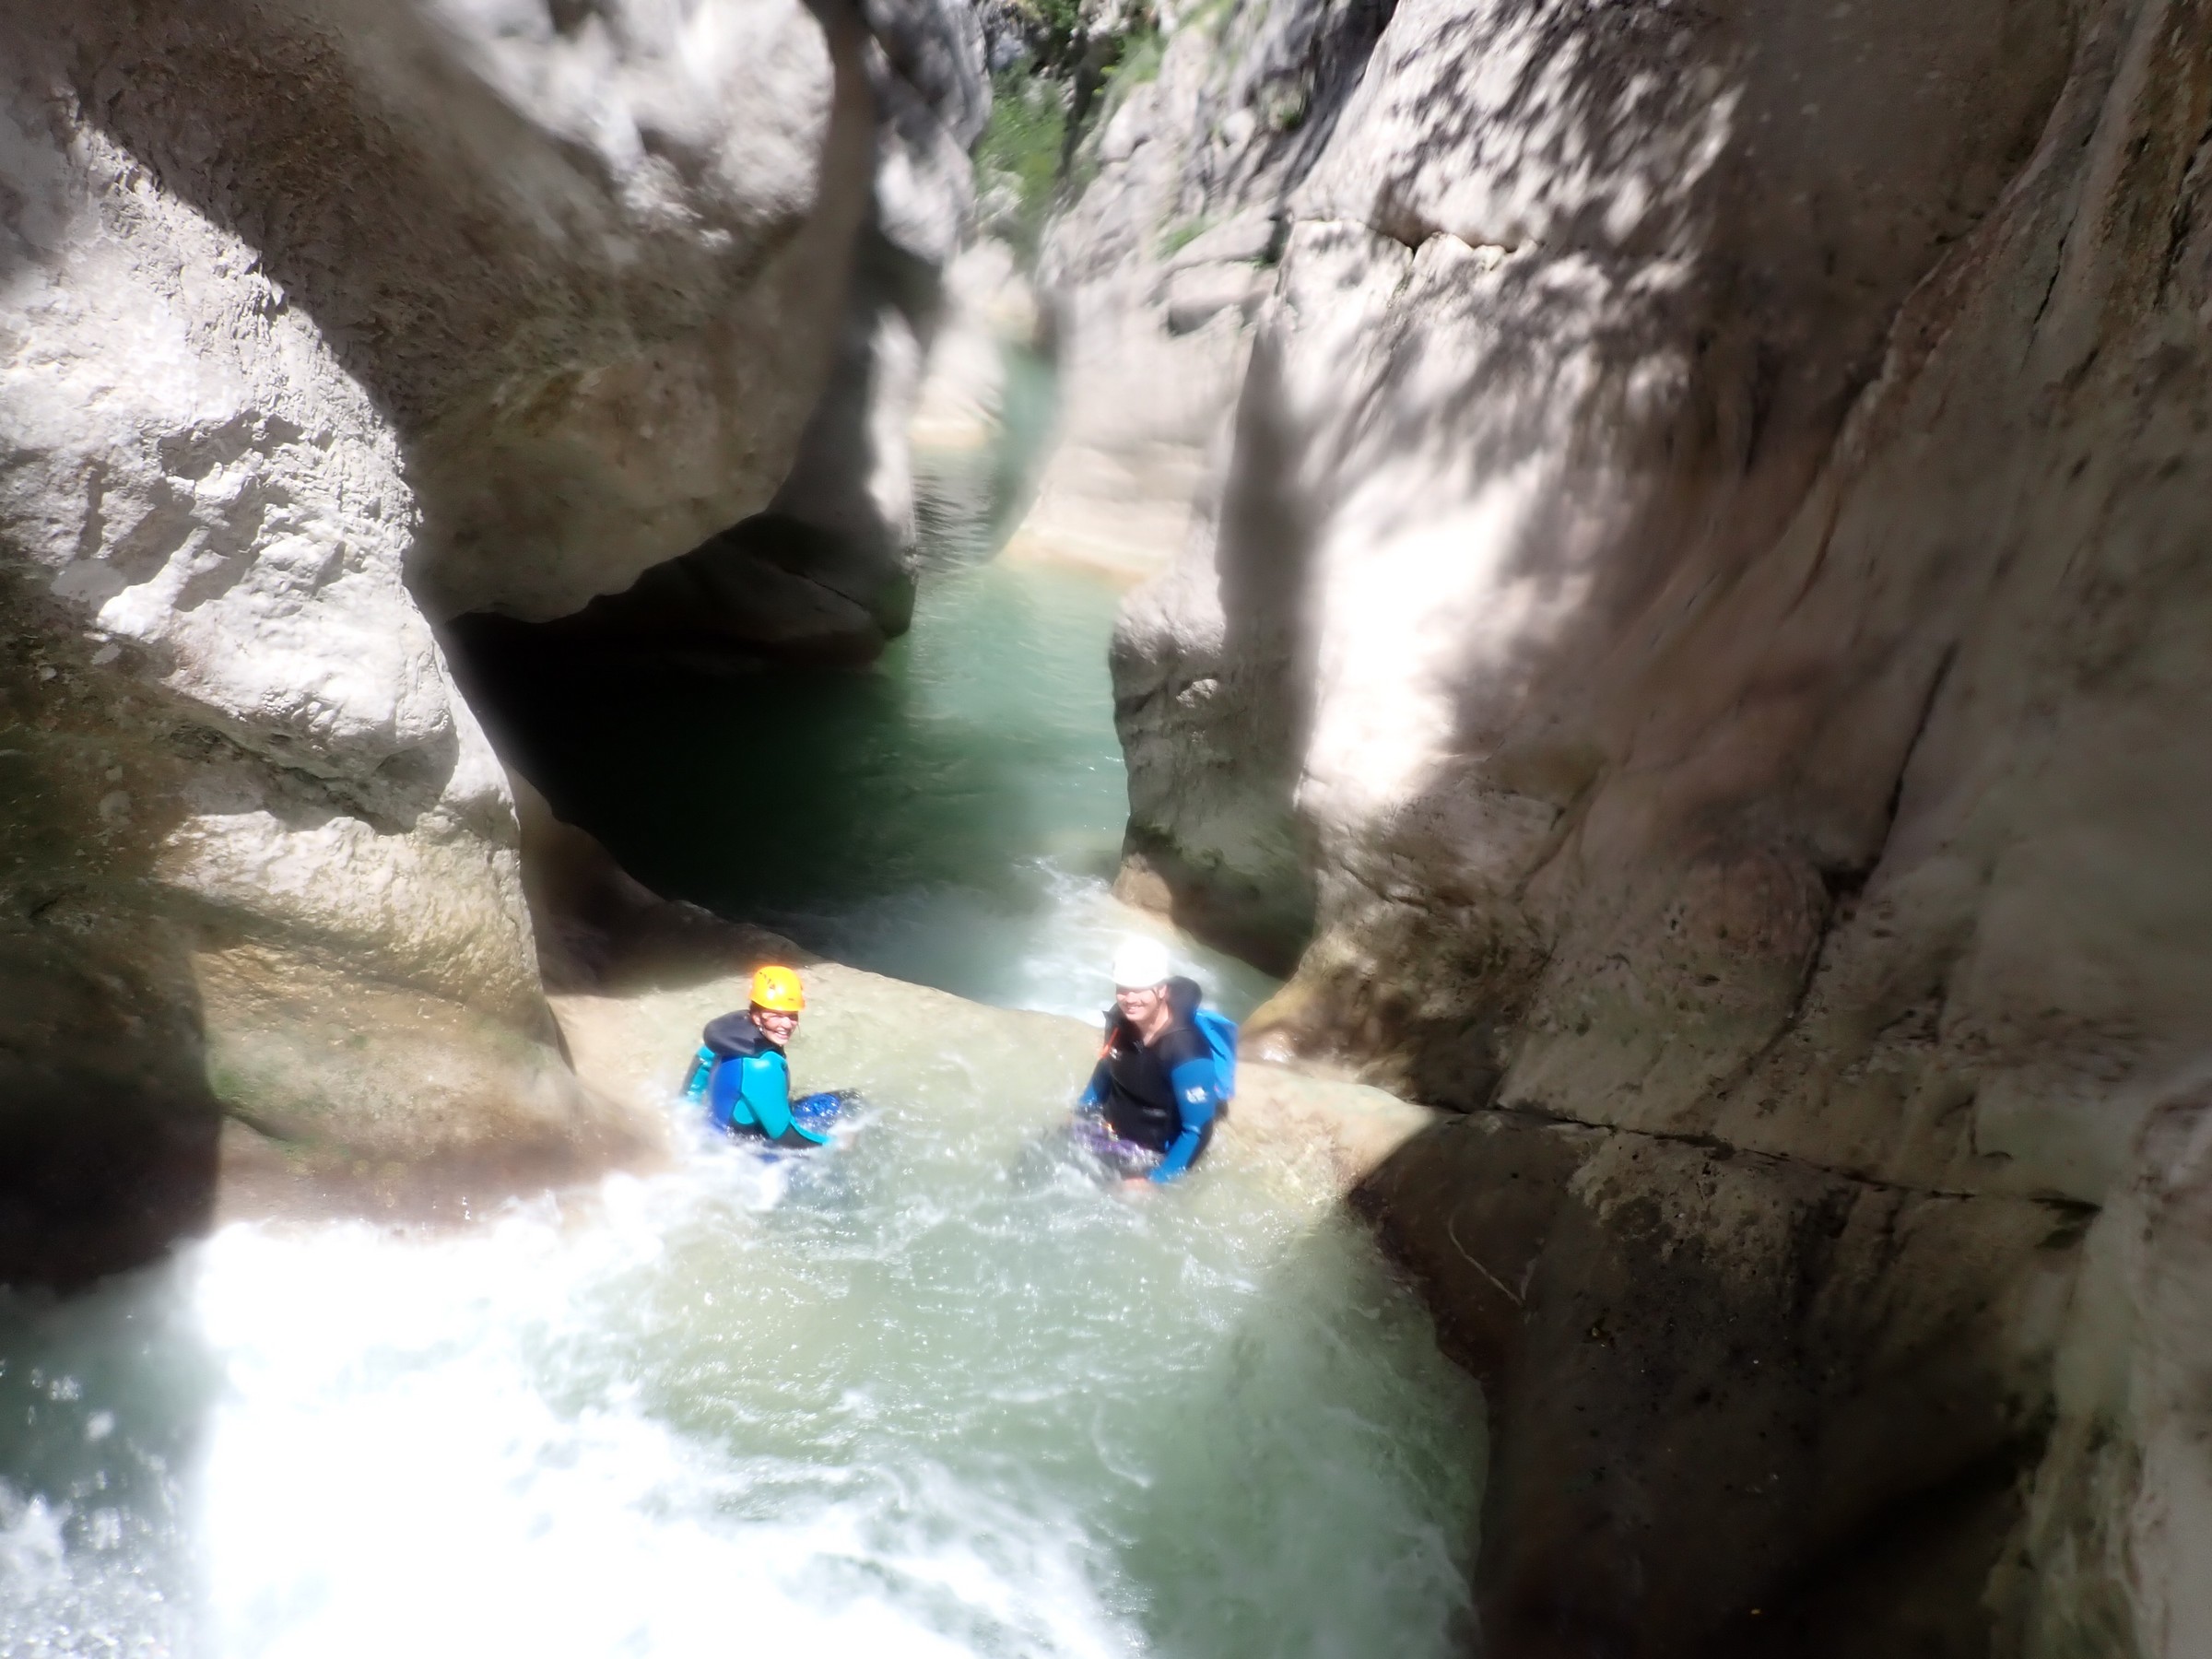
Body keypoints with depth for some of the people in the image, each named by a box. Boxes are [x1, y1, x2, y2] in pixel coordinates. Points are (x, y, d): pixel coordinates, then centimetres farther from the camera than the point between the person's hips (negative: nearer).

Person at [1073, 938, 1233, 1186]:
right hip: (1105, 1128, 7)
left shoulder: (1187, 1053, -31)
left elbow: (1198, 1131, -24)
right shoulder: (1119, 1021, -10)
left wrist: (1155, 1182, -23)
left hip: (1149, 1153, -7)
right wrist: (1081, 1113, 14)